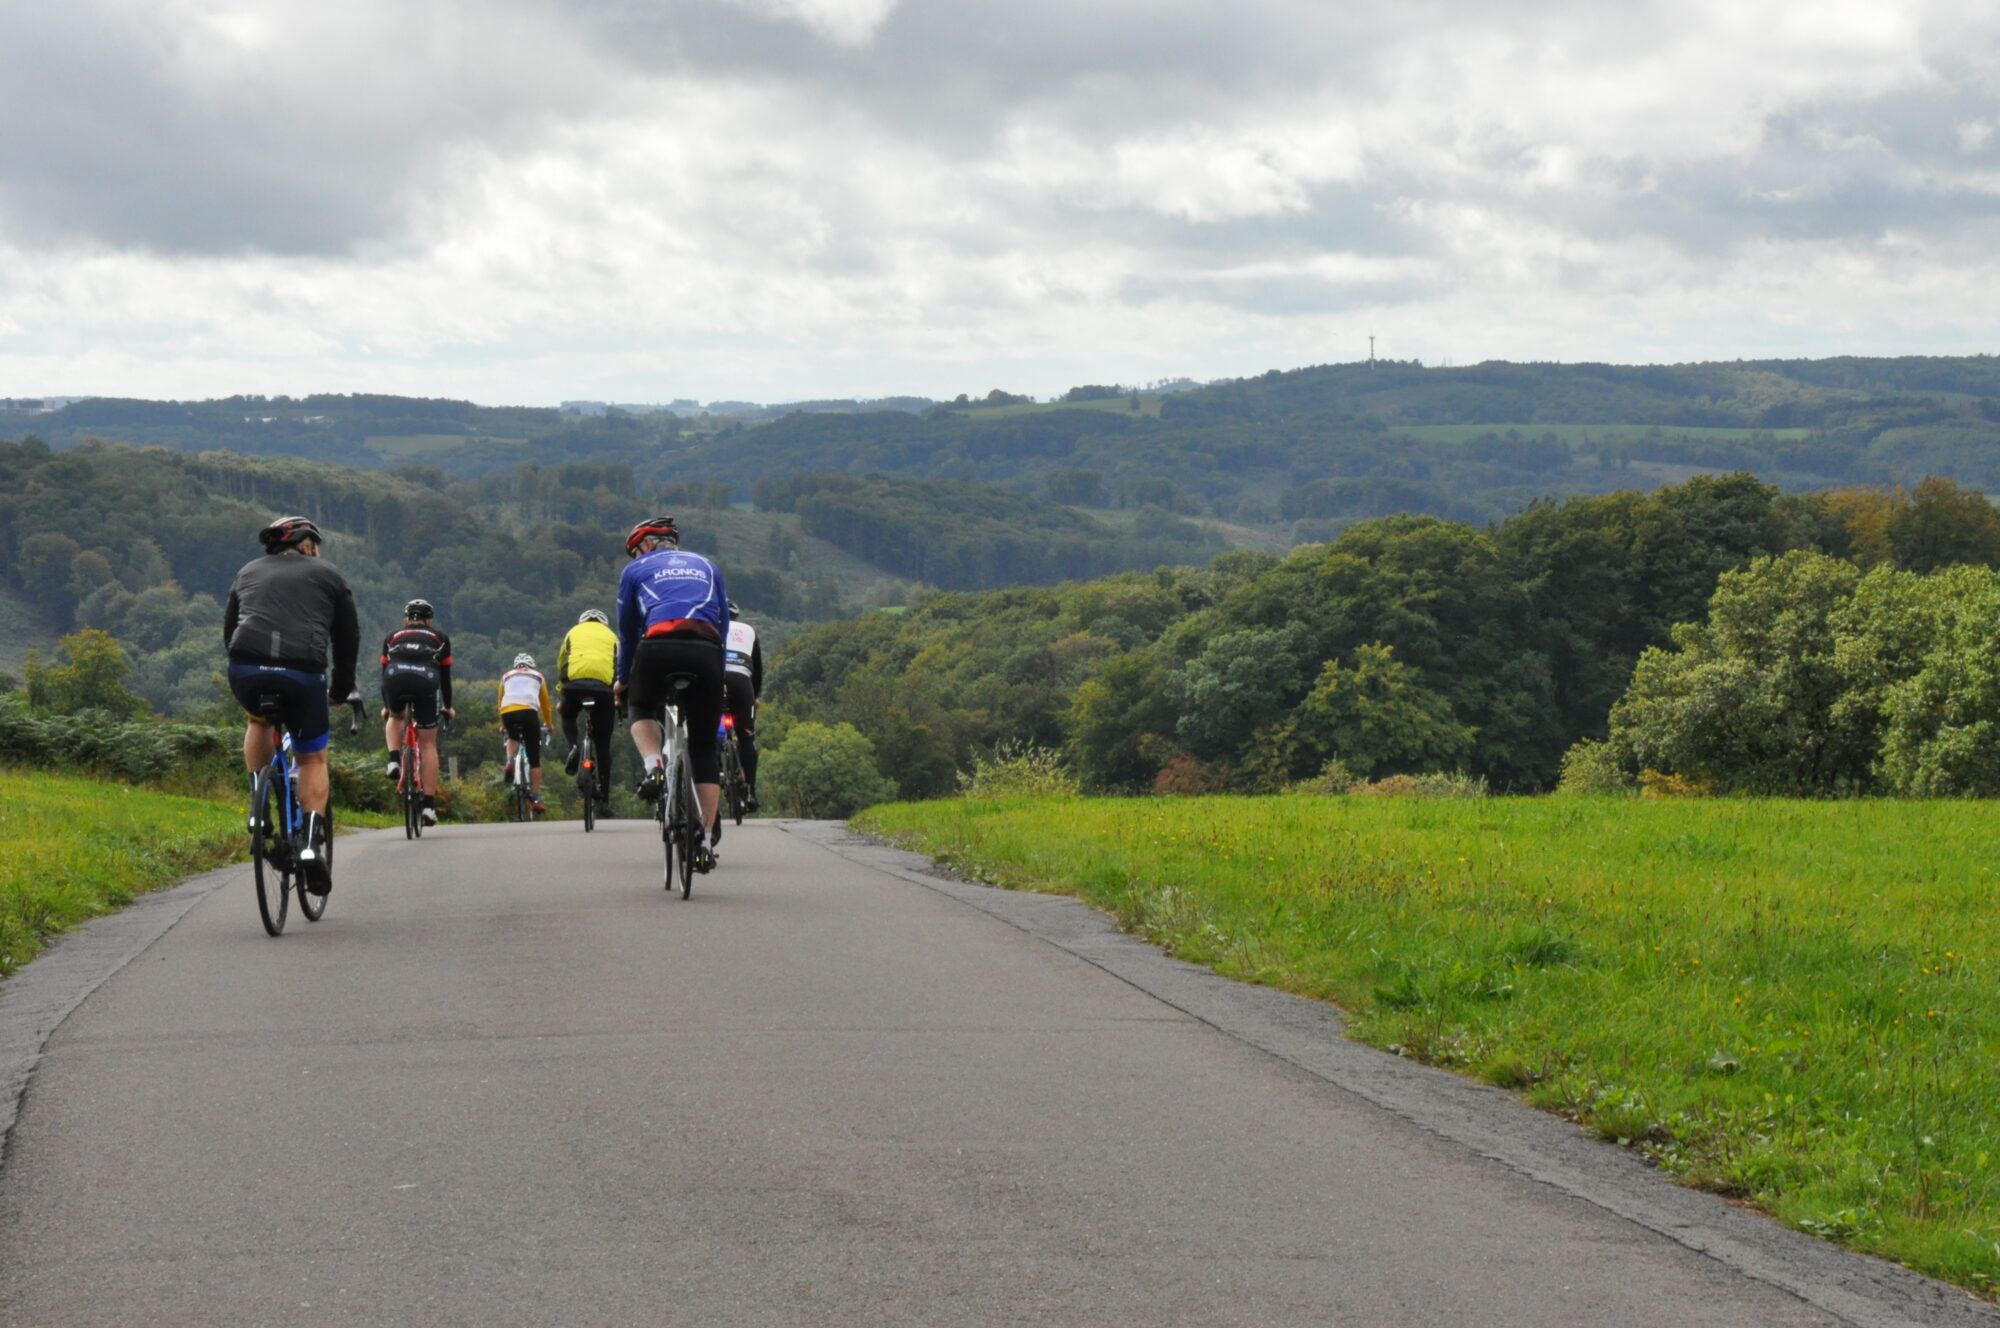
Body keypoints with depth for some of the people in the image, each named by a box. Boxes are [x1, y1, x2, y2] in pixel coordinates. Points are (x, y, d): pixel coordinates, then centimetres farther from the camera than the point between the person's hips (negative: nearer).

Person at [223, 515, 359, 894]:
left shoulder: (248, 572, 29)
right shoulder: (328, 574, 22)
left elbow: (228, 630, 30)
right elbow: (348, 636, 22)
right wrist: (343, 688, 32)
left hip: (246, 669, 2)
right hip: (303, 671, -2)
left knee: (259, 720, 35)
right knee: (313, 759, 14)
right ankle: (312, 843, -3)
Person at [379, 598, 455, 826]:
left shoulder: (392, 637, 31)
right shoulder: (440, 638, 29)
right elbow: (445, 677, 30)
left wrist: (385, 706, 47)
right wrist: (448, 707, 43)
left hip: (395, 679, 1)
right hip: (426, 681, -1)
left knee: (394, 718, 34)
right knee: (428, 744, 9)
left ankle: (394, 760, 8)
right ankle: (429, 805, 2)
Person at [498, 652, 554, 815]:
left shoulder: (506, 676, 29)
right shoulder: (538, 677, 27)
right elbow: (546, 704, 35)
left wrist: (502, 725, 50)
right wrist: (548, 724, 52)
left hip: (507, 712, 2)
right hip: (528, 711, -2)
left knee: (512, 737, 36)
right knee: (534, 758, 5)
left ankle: (509, 762, 8)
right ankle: (537, 800, 1)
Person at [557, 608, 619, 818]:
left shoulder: (573, 633, 29)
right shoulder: (611, 636, 28)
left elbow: (560, 664, 30)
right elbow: (620, 667, 26)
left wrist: (561, 693, 39)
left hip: (574, 682, 0)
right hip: (603, 686, 0)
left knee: (568, 717, 33)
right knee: (603, 745, 8)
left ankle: (573, 747, 0)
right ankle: (604, 799, 6)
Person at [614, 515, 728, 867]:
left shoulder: (637, 570, 23)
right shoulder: (706, 566, 31)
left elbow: (627, 630, 25)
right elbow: (724, 623, 29)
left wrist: (622, 679, 37)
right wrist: (717, 675, 36)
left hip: (659, 647, -2)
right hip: (706, 650, 2)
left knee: (641, 709, 30)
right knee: (704, 747, 12)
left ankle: (653, 767, -1)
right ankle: (706, 841, 6)